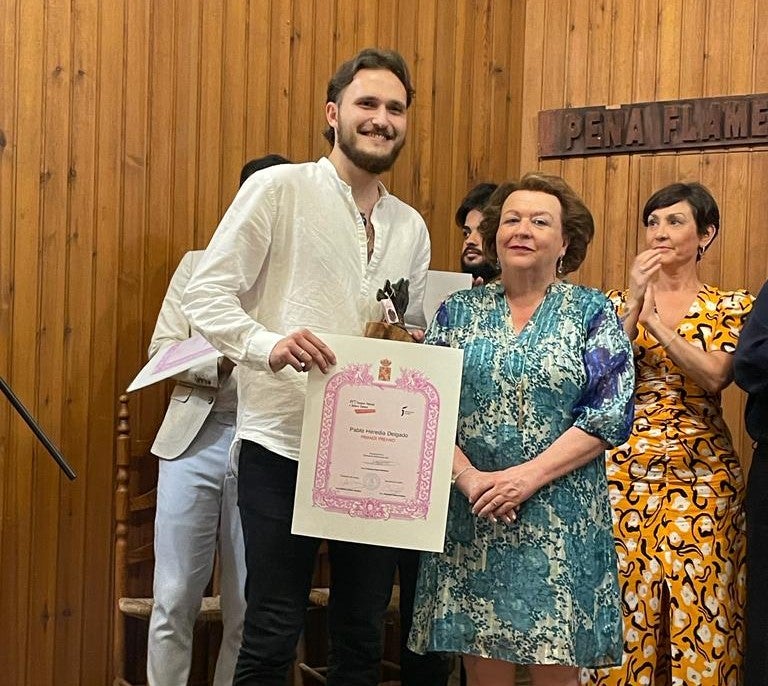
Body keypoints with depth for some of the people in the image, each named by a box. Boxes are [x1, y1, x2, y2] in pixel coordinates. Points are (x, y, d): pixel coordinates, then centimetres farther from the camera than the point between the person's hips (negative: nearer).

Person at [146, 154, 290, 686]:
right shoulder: (199, 265, 12)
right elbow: (161, 350, 5)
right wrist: (224, 362, -12)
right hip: (195, 437, 1)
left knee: (249, 609, 5)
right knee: (174, 601, 2)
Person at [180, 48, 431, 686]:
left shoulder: (411, 226, 14)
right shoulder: (279, 188, -3)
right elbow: (206, 293, -7)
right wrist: (268, 344, -24)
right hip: (283, 442, -5)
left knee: (363, 635, 12)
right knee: (273, 634, -2)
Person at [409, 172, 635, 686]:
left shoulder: (592, 312, 4)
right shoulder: (458, 311, 9)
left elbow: (611, 413, -6)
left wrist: (528, 476, -15)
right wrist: (468, 476, -12)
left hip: (561, 519, -2)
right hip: (470, 516, 2)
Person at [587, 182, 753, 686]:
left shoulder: (733, 307, 5)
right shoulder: (620, 301, 10)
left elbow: (715, 376, -12)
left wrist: (653, 319, -15)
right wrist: (635, 302, -11)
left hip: (702, 477, -1)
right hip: (626, 471, 1)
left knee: (699, 601, -1)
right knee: (624, 603, 0)